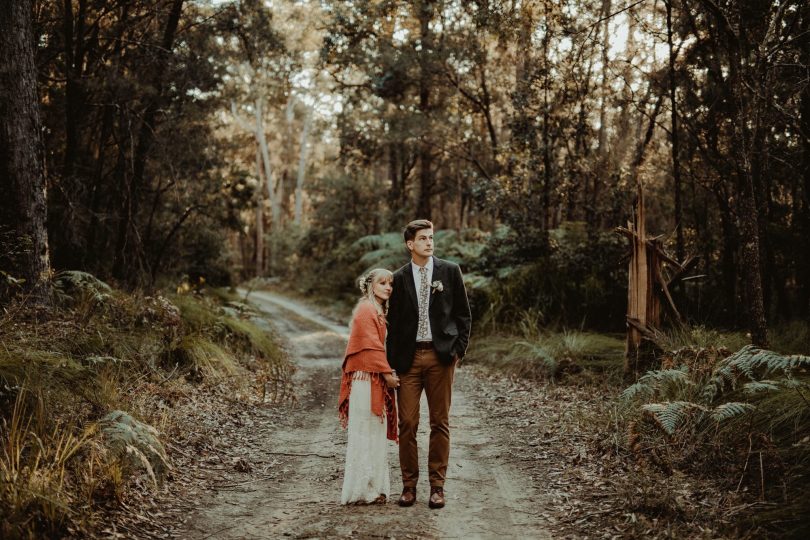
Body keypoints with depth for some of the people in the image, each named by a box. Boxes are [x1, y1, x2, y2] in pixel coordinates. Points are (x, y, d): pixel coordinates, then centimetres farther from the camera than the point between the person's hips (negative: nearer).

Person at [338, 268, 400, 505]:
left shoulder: (378, 311, 19)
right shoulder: (366, 310, -12)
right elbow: (371, 346, -17)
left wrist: (388, 373, 11)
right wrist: (387, 373, -14)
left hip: (376, 381, 10)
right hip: (366, 380, -10)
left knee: (374, 434, 11)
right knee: (364, 434, -5)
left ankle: (373, 488, 17)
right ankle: (361, 490, 0)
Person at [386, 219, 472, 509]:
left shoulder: (450, 271, 4)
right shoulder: (400, 278, 6)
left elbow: (463, 314, 7)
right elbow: (393, 322, 9)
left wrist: (458, 350, -2)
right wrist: (392, 362, 3)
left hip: (440, 355, -1)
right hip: (409, 357, 1)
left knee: (440, 423, 4)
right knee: (407, 424, 1)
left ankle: (437, 486, 12)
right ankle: (409, 485, 12)